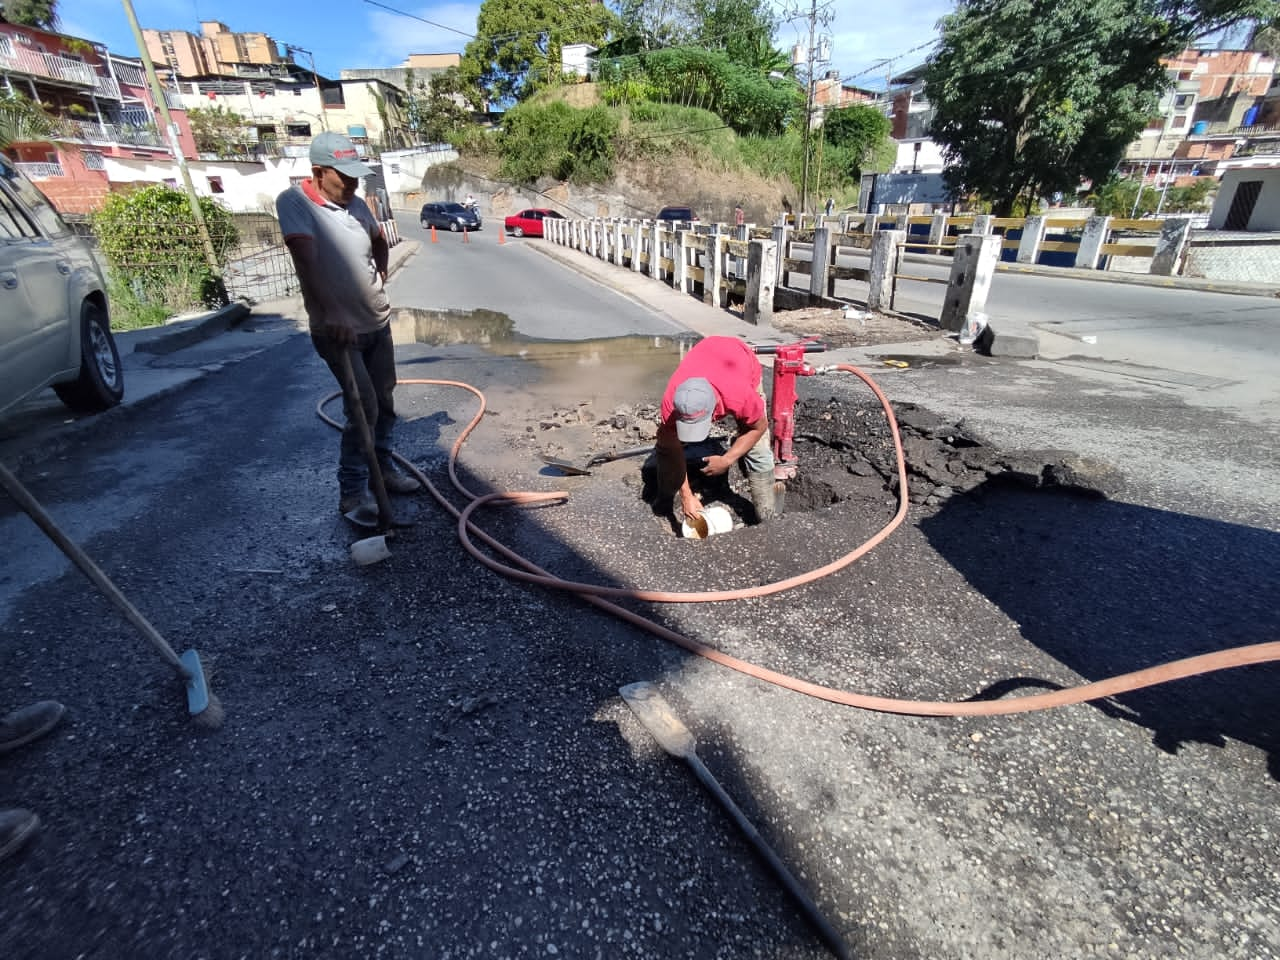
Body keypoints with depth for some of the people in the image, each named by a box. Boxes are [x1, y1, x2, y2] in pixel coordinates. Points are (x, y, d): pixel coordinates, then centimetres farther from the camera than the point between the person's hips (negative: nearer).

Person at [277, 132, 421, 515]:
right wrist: (332, 316, -33)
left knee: (384, 400, 12)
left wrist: (380, 275, 12)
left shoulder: (356, 204, 5)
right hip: (337, 329, -6)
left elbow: (379, 241, 25)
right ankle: (352, 493, 1)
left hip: (378, 321, 7)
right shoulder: (294, 202, -14)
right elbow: (308, 262, -26)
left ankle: (382, 467, 30)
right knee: (364, 407, -11)